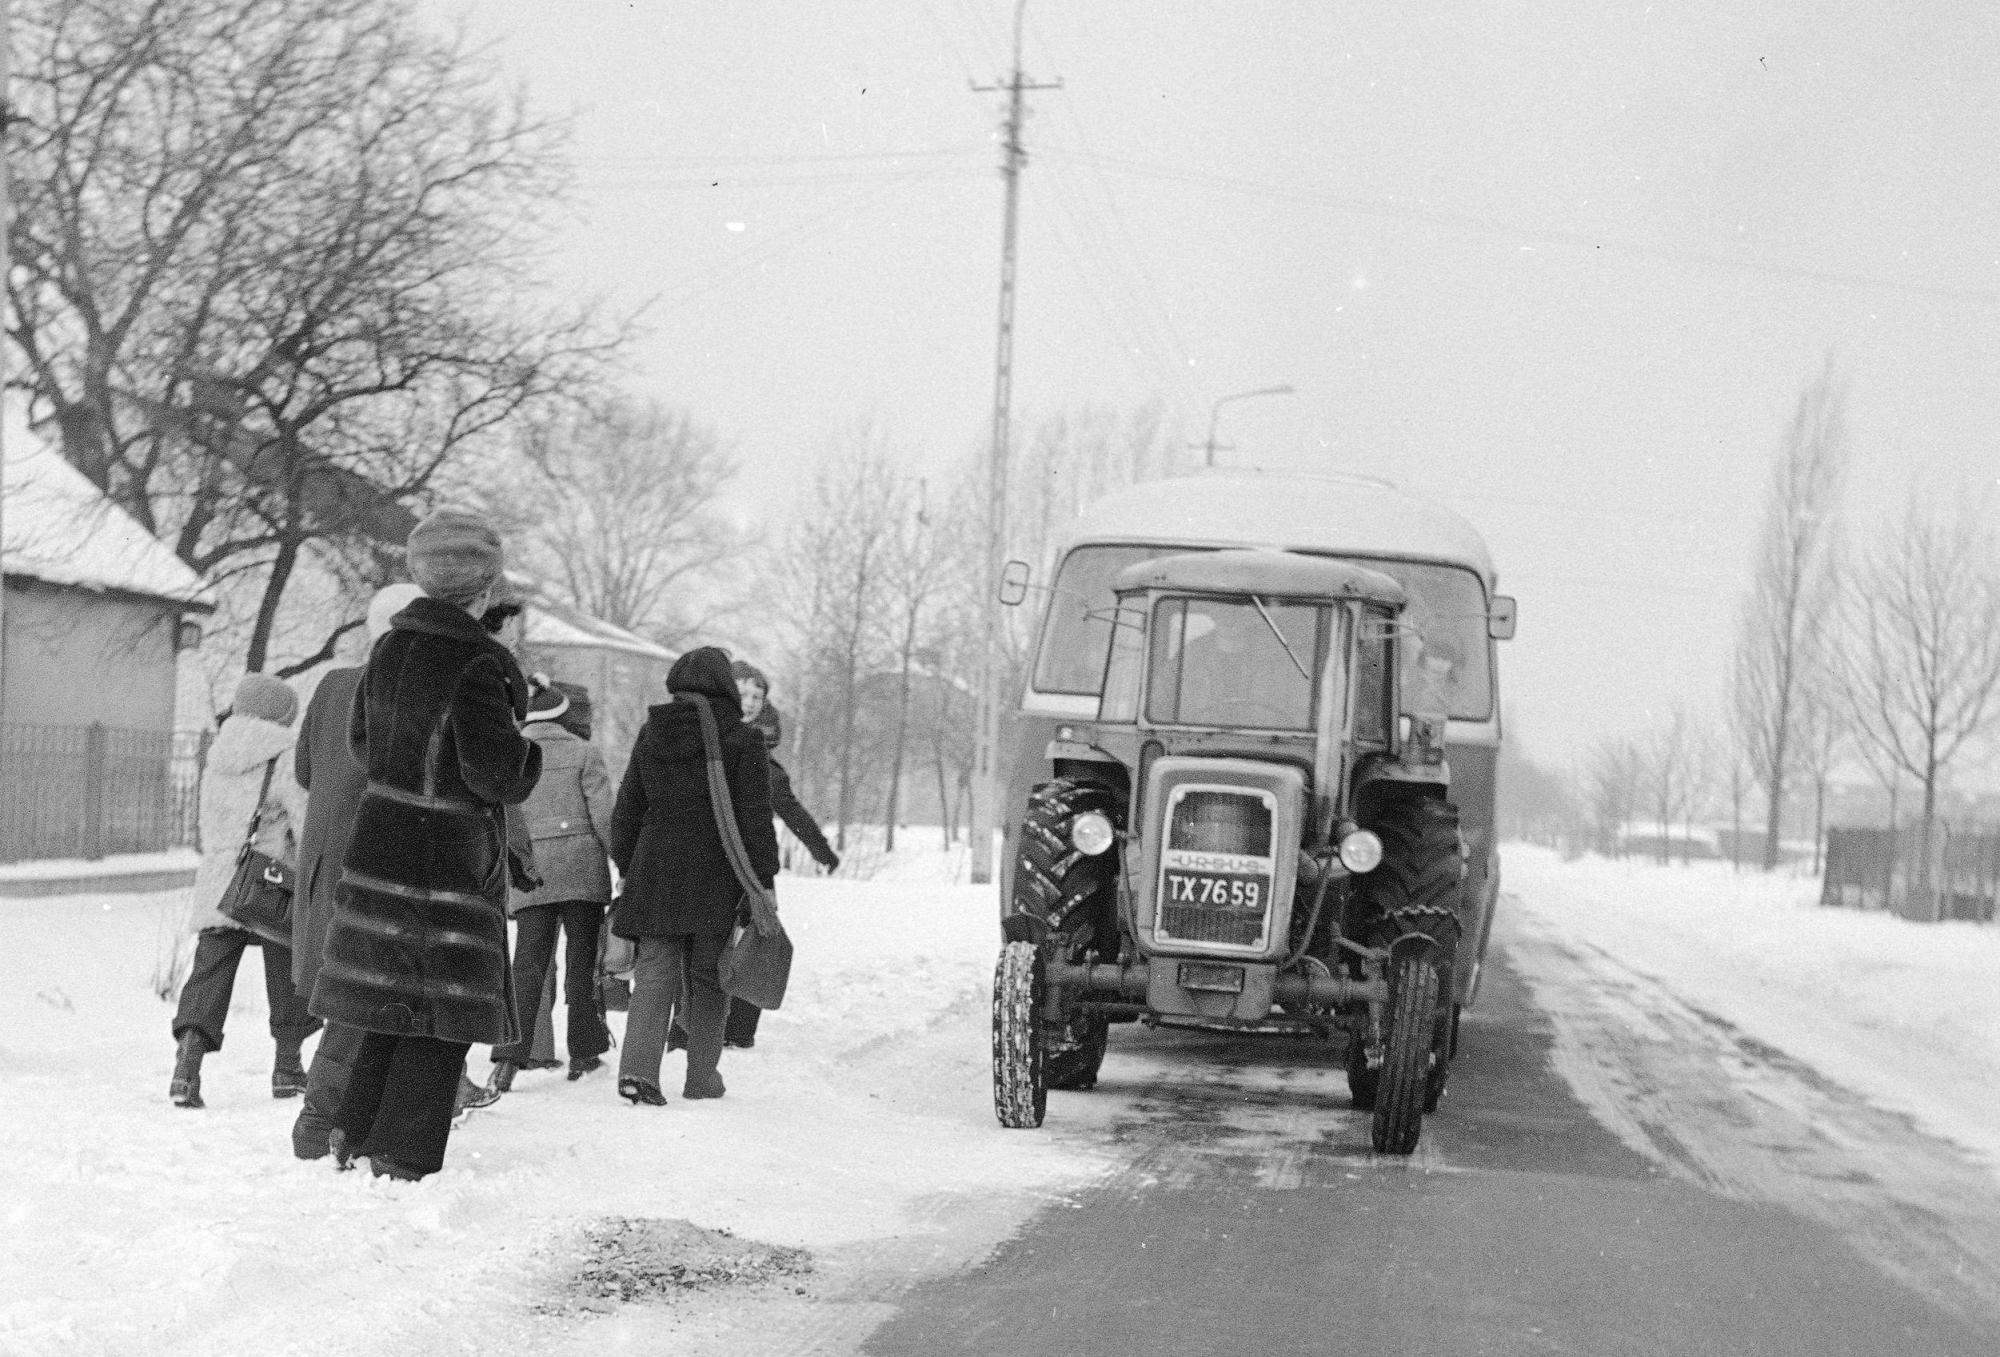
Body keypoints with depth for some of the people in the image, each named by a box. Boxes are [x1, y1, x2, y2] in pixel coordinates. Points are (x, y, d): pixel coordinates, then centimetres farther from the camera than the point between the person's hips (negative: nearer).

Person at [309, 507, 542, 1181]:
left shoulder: (392, 647, 5)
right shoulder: (475, 664, -20)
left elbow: (362, 740, 16)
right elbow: (497, 772, -21)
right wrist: (529, 757, -1)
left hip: (379, 844, 8)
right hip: (448, 864, -8)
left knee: (391, 1005, 18)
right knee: (442, 1019, 2)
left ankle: (353, 1138, 20)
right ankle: (402, 1162, 3)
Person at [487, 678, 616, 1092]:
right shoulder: (584, 753, 1)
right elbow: (603, 817, -4)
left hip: (530, 872, 1)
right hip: (582, 865, -1)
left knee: (528, 965, 1)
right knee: (581, 961, 9)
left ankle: (509, 1056, -12)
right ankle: (583, 1054, 13)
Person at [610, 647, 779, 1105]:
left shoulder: (651, 735, 8)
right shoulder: (742, 742, -6)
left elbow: (627, 809, 12)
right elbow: (755, 818, -8)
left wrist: (625, 869, 19)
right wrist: (764, 880, -3)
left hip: (654, 871, 3)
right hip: (716, 877, -3)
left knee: (654, 972, 2)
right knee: (707, 979, 8)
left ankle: (637, 1066, -16)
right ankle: (701, 1077, 12)